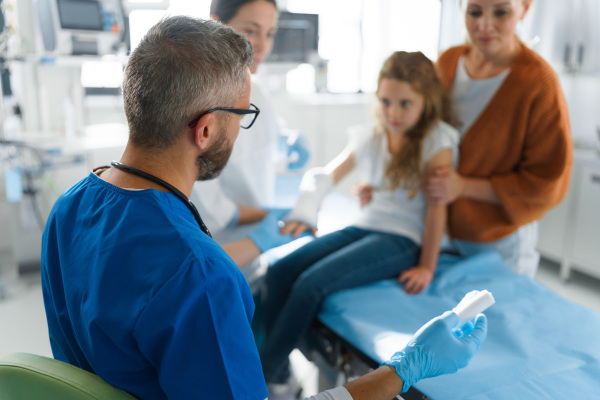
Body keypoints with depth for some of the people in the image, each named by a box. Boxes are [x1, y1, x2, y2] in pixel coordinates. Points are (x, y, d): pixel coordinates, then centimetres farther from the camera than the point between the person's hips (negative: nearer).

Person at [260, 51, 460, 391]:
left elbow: (437, 207, -8)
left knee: (311, 283, -25)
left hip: (403, 239, -6)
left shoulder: (436, 140, -6)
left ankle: (263, 375, -9)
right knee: (279, 273, -12)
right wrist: (304, 212, -8)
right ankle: (281, 376, -4)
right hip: (364, 227, 7)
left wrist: (426, 267, -9)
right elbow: (325, 175, 11)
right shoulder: (371, 138, 10)